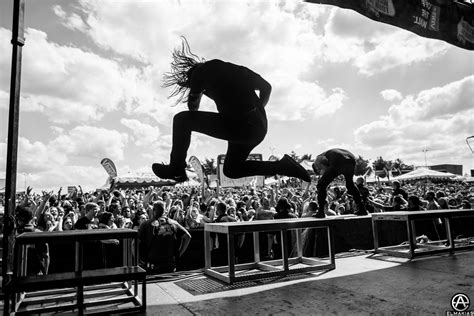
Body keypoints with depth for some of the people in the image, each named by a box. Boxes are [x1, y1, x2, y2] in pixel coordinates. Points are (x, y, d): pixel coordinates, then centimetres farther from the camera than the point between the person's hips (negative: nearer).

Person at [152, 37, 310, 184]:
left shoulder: (201, 71, 7)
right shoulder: (233, 68, 24)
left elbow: (193, 108, 13)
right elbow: (266, 87, 24)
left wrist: (195, 89, 30)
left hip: (239, 126, -7)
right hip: (259, 127, 7)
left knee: (182, 119, 5)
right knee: (231, 170, 27)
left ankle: (176, 169, 10)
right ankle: (283, 166, 16)